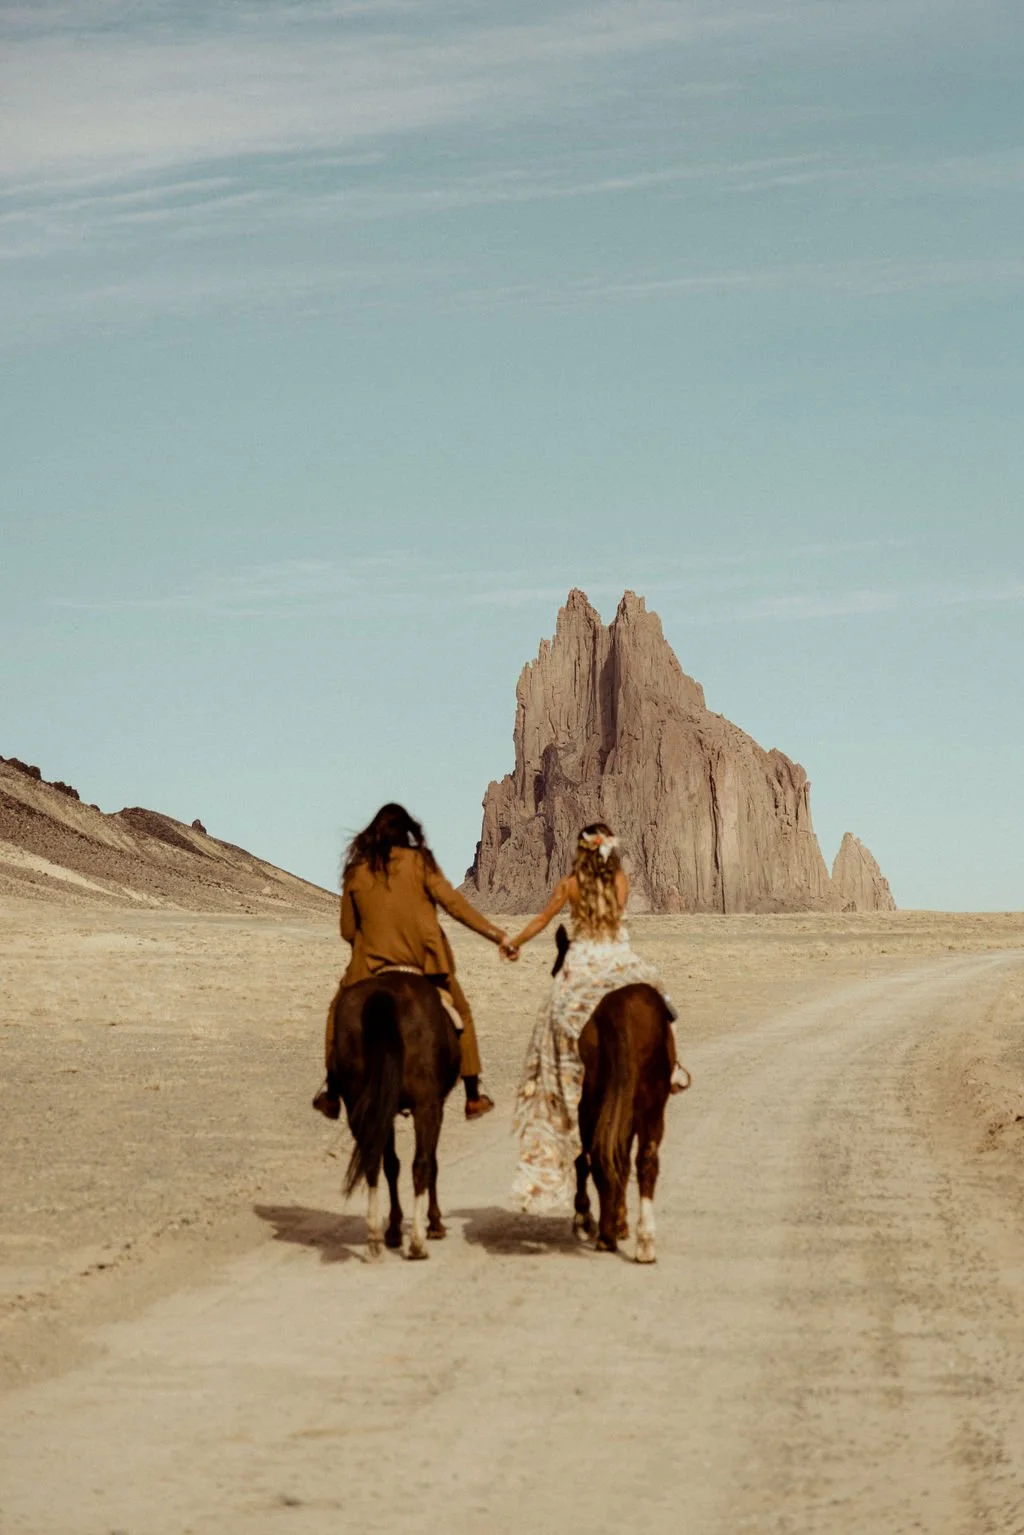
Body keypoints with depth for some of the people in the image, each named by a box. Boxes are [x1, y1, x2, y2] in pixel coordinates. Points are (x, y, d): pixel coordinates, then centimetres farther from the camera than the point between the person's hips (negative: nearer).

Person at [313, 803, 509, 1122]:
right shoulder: (419, 862, -2)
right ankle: (473, 1098, 16)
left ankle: (332, 1095, 19)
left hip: (373, 964, 1)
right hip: (425, 961, -1)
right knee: (460, 1014, 19)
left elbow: (348, 931, 6)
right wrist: (493, 932, -5)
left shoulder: (356, 871, 3)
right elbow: (452, 902, -8)